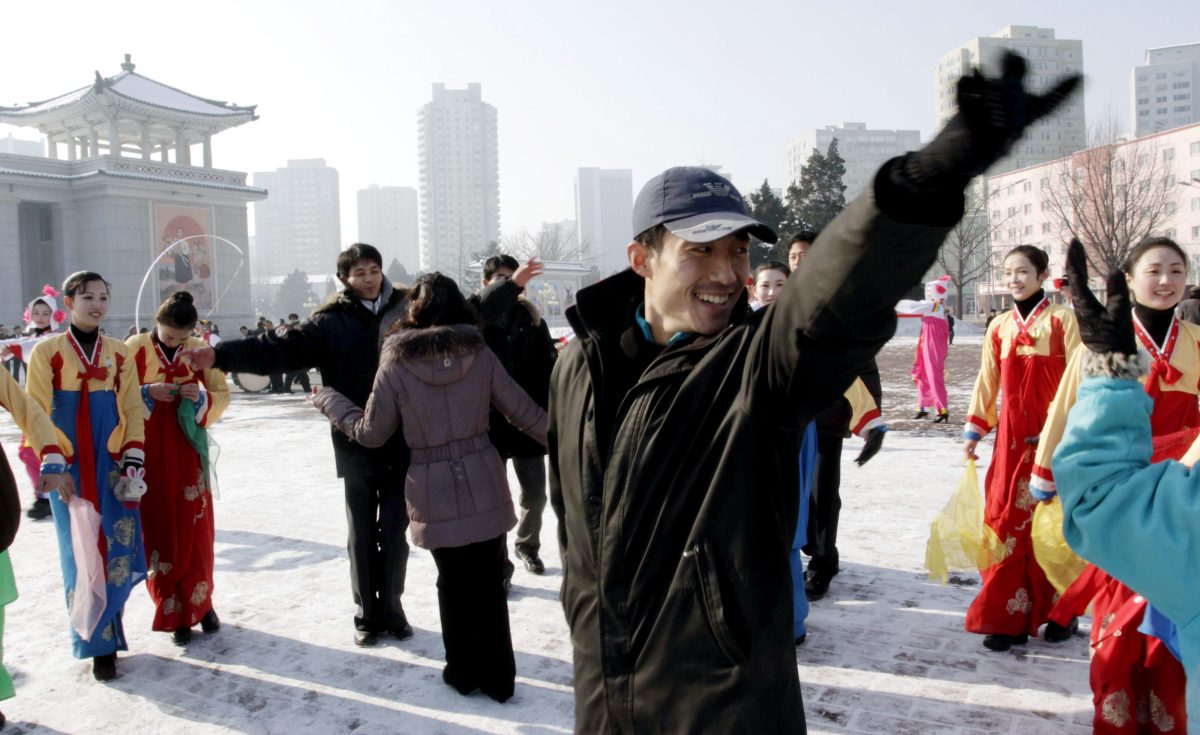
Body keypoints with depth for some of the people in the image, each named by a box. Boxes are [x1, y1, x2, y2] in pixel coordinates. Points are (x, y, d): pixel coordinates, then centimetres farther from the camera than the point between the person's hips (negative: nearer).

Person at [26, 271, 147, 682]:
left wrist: (134, 455, -1)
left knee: (119, 550, -1)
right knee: (81, 554, 0)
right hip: (69, 469, -2)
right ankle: (99, 643, 9)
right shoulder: (47, 351, 0)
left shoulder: (118, 353, 9)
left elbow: (132, 408, 8)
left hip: (112, 466, 2)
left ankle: (102, 626, 19)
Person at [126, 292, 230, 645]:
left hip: (188, 452, 1)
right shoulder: (135, 347, -4)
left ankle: (200, 602, 21)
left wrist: (201, 398, -16)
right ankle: (174, 611, 13)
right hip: (149, 454, -1)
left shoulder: (199, 349, 0)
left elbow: (223, 393, 4)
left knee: (196, 529, 5)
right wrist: (147, 393, -19)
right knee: (158, 532, 2)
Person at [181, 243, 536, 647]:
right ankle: (367, 613, 25)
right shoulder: (329, 321, 0)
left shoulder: (408, 307, 6)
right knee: (362, 534, 10)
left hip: (403, 443, 1)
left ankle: (391, 608, 26)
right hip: (356, 445, -1)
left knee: (395, 532, 8)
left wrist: (512, 285, 13)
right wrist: (220, 355, -20)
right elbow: (279, 348, -9)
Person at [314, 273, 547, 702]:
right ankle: (497, 678, 21)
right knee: (488, 582, 12)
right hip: (484, 486, 1)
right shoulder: (480, 355, -4)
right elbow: (525, 413, 1)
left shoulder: (395, 365, -7)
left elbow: (370, 433, 2)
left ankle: (464, 672, 28)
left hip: (436, 493, -1)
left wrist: (329, 401, 18)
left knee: (454, 583, 16)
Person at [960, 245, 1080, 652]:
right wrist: (973, 430, 10)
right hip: (1011, 438, 3)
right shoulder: (998, 326, 10)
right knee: (1007, 520, 1)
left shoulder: (1063, 319, 0)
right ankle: (1010, 617, 8)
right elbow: (987, 382, 13)